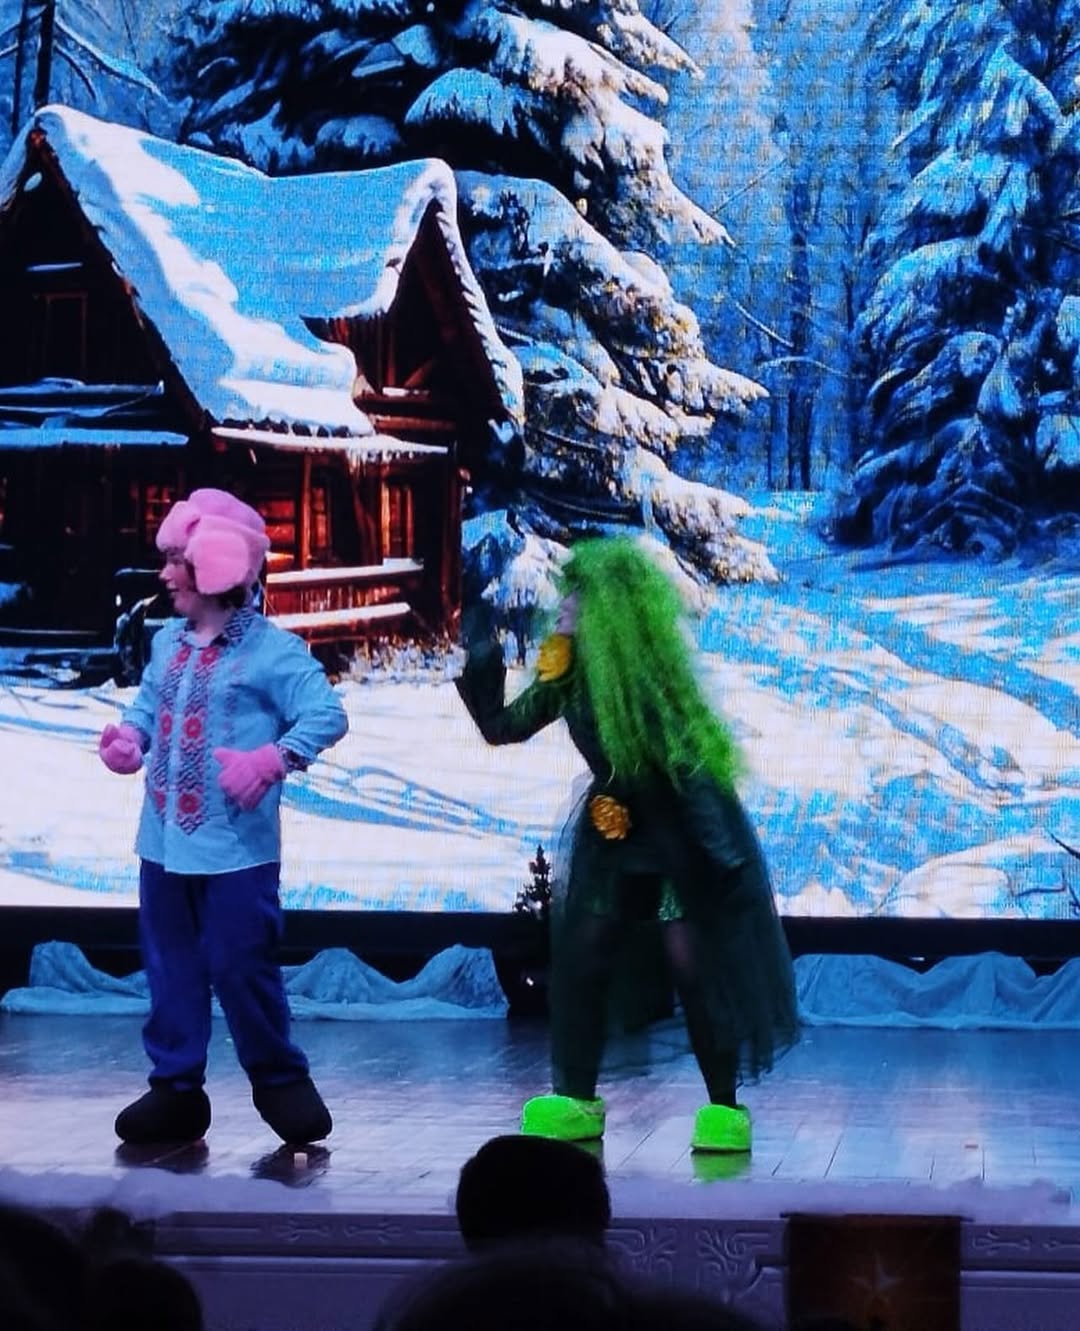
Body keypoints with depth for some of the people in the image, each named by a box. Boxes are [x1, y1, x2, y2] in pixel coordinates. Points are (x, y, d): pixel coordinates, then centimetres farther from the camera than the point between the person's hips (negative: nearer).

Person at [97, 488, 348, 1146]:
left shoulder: (270, 648, -13)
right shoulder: (169, 641, 9)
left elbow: (327, 715, -18)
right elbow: (148, 706, 15)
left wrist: (270, 760, -30)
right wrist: (129, 737, -8)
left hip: (235, 846, -7)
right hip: (165, 841, 7)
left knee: (240, 967, -2)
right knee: (171, 969, 11)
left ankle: (281, 1080, 17)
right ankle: (176, 1088, 21)